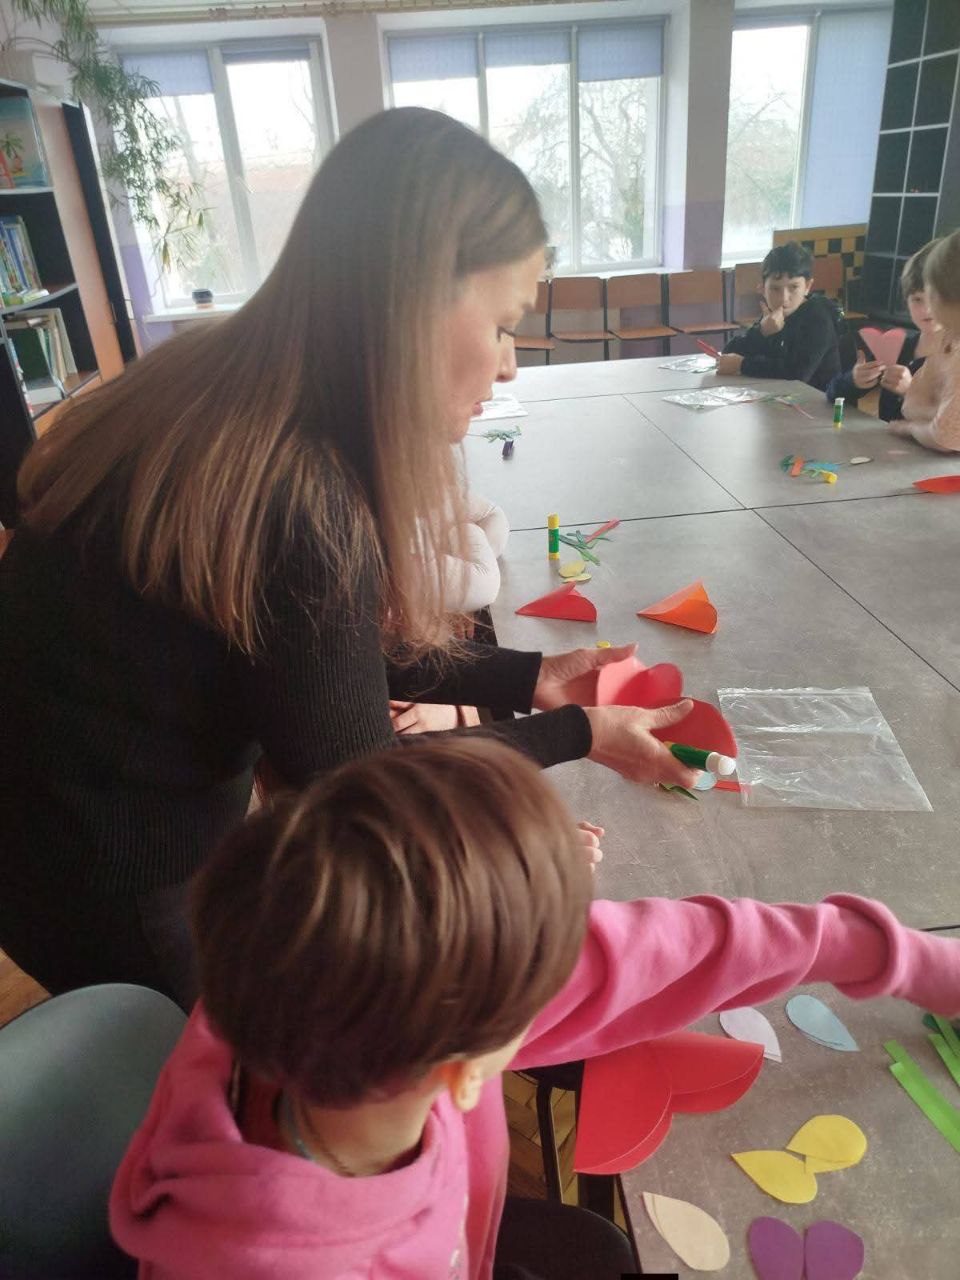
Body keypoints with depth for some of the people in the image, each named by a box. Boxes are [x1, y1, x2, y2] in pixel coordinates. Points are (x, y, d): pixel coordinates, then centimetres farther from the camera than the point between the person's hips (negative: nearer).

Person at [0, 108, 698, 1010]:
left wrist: (526, 679, 2)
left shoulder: (223, 399, -8)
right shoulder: (295, 502, -36)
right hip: (123, 903, -7)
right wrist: (577, 736, -9)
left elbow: (348, 652, 2)